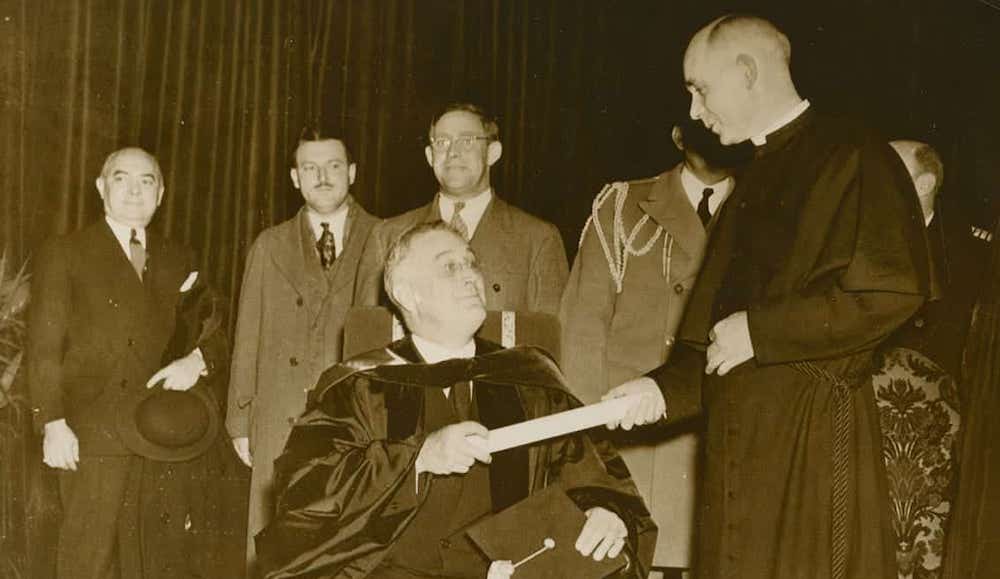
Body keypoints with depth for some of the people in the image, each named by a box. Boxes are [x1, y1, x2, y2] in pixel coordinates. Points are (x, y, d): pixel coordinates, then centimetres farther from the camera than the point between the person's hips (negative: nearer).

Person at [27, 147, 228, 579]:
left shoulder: (178, 260, 16)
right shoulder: (64, 254, 5)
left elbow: (215, 333, 17)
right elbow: (43, 348, -1)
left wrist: (198, 359, -6)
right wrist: (53, 423, -10)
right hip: (94, 436, -3)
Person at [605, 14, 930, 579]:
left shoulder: (850, 154, -5)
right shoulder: (753, 182, 21)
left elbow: (895, 285, -18)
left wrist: (760, 330, -13)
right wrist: (665, 386, 7)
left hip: (815, 426, -7)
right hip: (739, 425, 7)